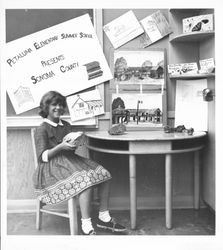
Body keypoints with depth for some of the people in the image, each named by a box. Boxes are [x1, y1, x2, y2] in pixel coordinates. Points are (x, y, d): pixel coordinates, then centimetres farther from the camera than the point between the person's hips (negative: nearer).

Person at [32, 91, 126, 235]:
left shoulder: (66, 125, 16)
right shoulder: (42, 130, -4)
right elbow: (43, 157, -11)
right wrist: (60, 147, -23)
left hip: (71, 160, 8)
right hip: (53, 167, -7)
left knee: (104, 174, -10)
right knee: (87, 180, -31)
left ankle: (104, 217, -3)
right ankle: (86, 227, -27)